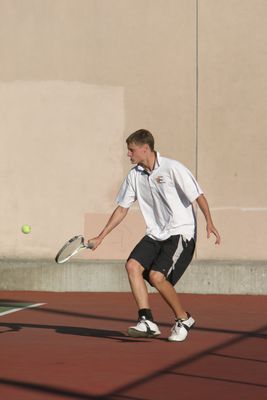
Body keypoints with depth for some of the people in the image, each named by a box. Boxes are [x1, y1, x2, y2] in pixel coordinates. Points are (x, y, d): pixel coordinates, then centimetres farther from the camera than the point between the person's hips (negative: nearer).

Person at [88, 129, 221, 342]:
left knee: (157, 276, -20)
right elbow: (122, 209, 14)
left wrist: (209, 223, -26)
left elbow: (198, 195, -12)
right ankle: (147, 322, -15)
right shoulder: (134, 175, 6)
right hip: (155, 234, 7)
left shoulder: (172, 168, -13)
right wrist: (100, 237, 12)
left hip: (180, 232, -7)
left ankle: (183, 319, 2)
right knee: (133, 265, -16)